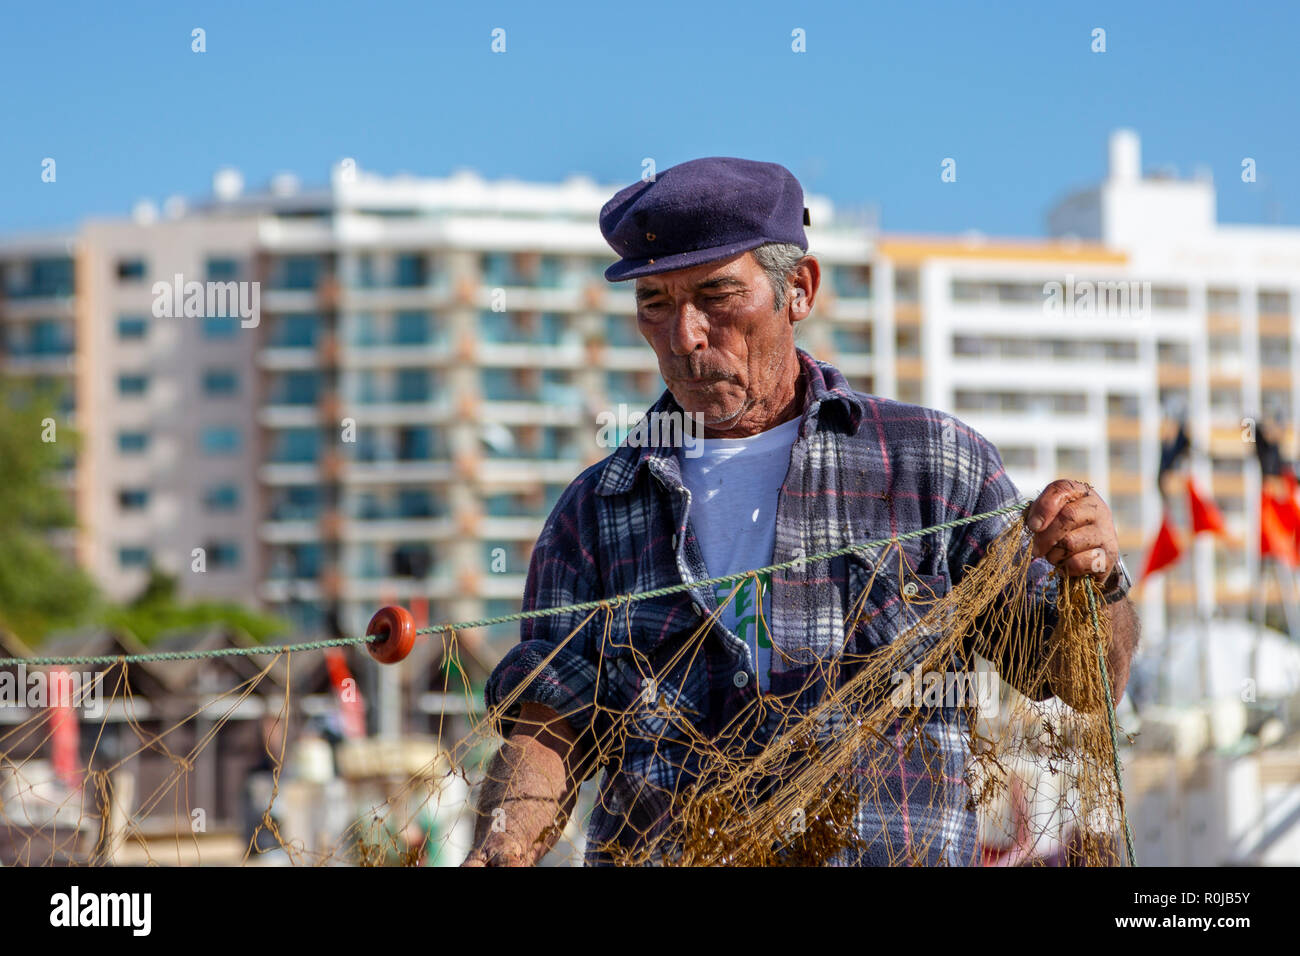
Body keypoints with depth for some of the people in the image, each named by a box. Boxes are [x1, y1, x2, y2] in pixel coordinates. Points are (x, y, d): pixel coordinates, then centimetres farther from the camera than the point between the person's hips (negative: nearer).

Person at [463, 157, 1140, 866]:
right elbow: (551, 735, 4)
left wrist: (1096, 579, -11)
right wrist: (498, 854, -15)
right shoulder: (593, 515, 14)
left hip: (898, 858, -1)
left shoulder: (931, 463, 8)